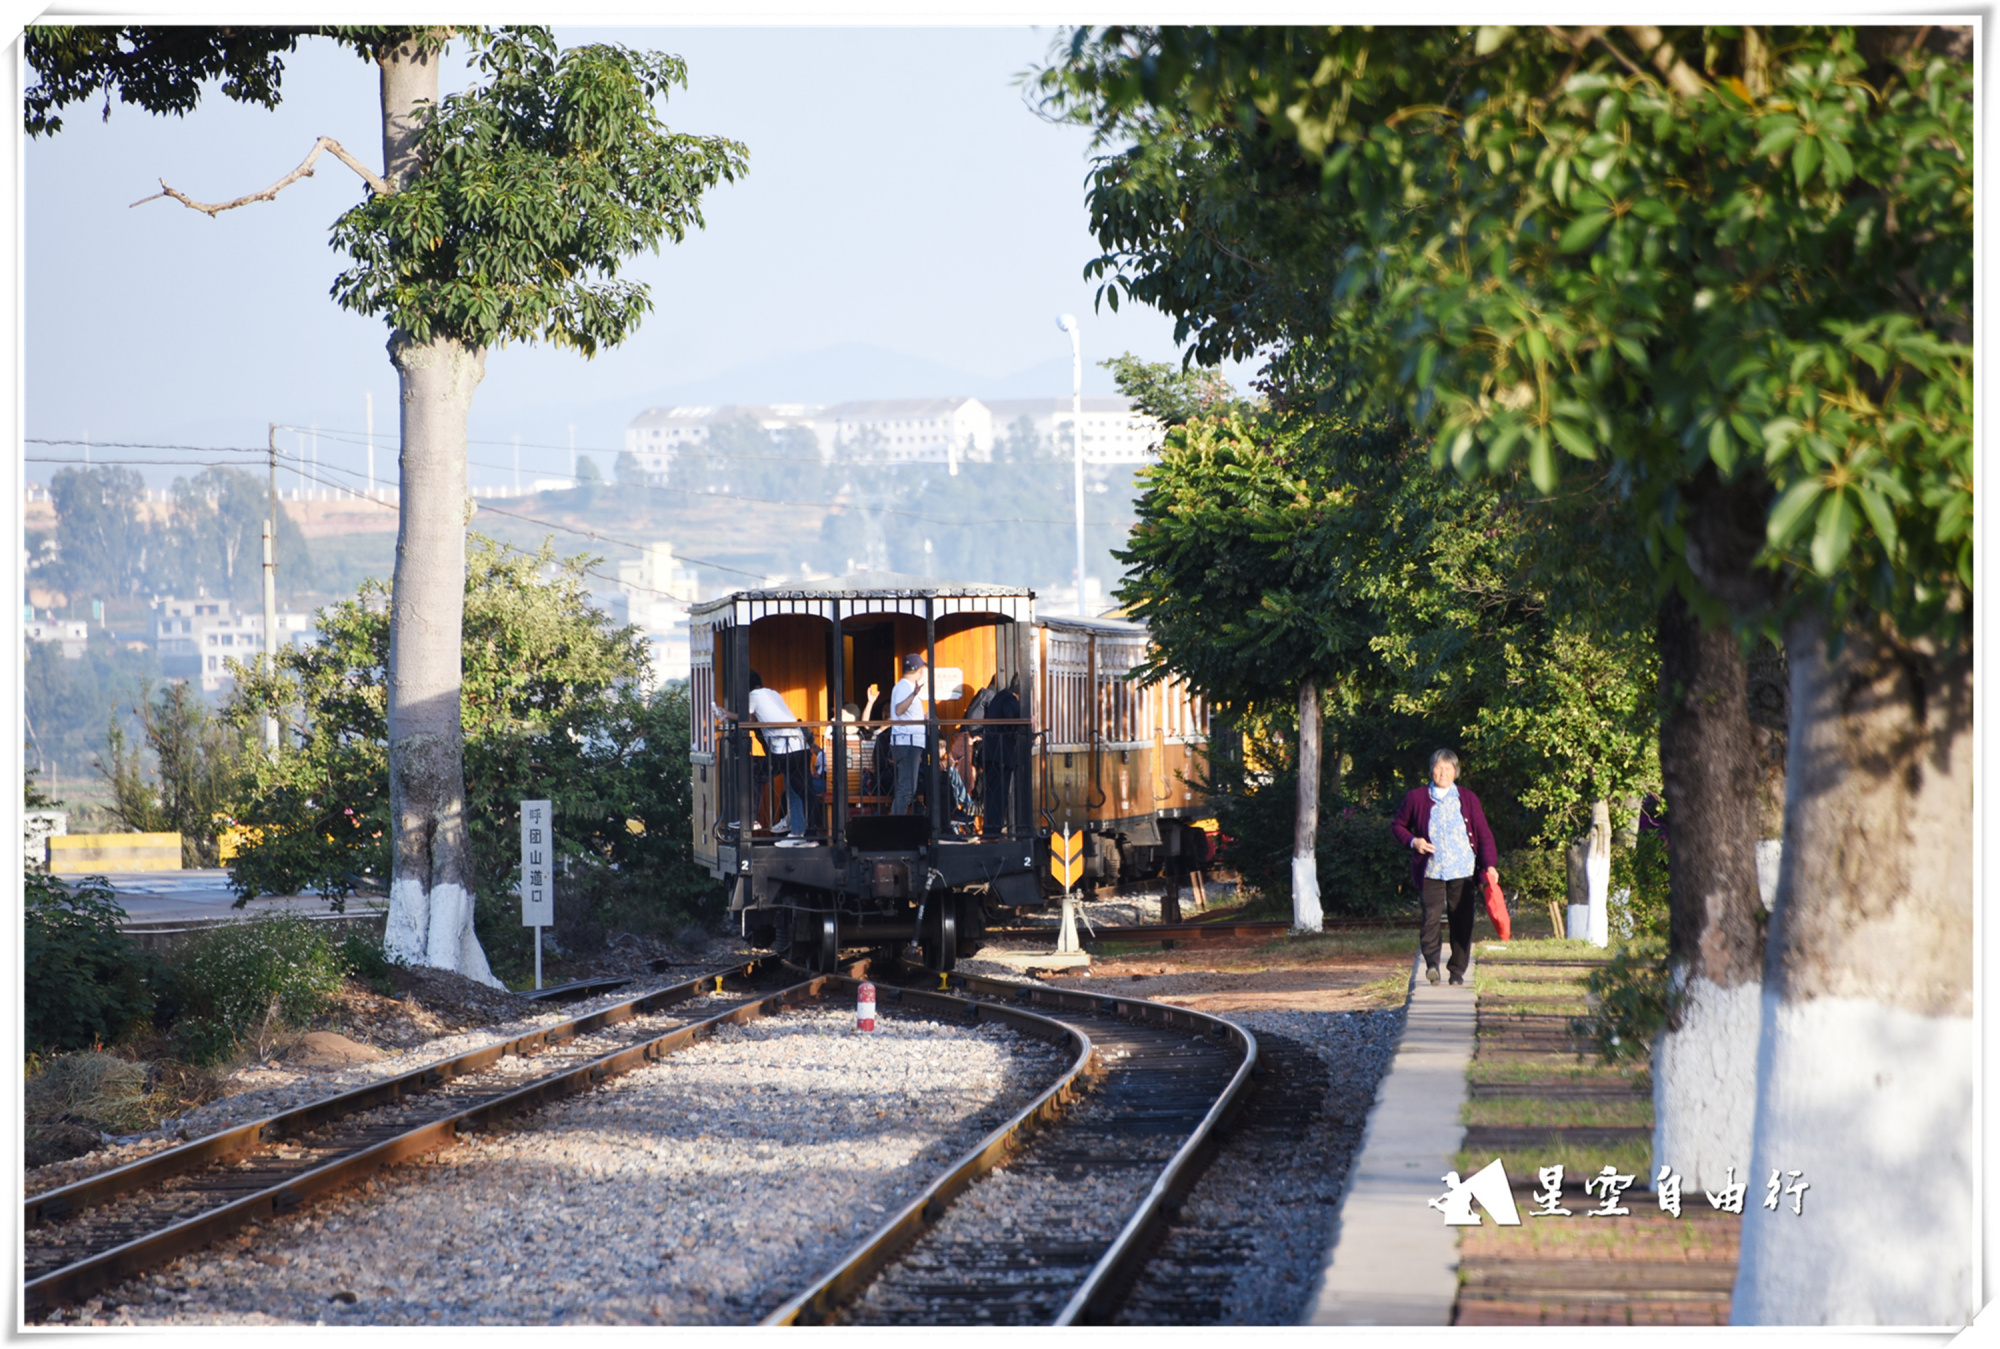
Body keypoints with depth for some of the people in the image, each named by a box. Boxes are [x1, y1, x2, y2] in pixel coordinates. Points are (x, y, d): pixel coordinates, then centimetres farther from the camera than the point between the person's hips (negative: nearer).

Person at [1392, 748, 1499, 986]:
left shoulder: (1467, 799, 9)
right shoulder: (1417, 798, 7)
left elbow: (1483, 833, 8)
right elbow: (1398, 825, 17)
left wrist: (1490, 864, -3)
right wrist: (1412, 841, -3)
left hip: (1462, 871, 1)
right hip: (1431, 871, -1)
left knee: (1462, 922, 1)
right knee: (1431, 917, -15)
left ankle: (1457, 972, 8)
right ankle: (1431, 963, -13)